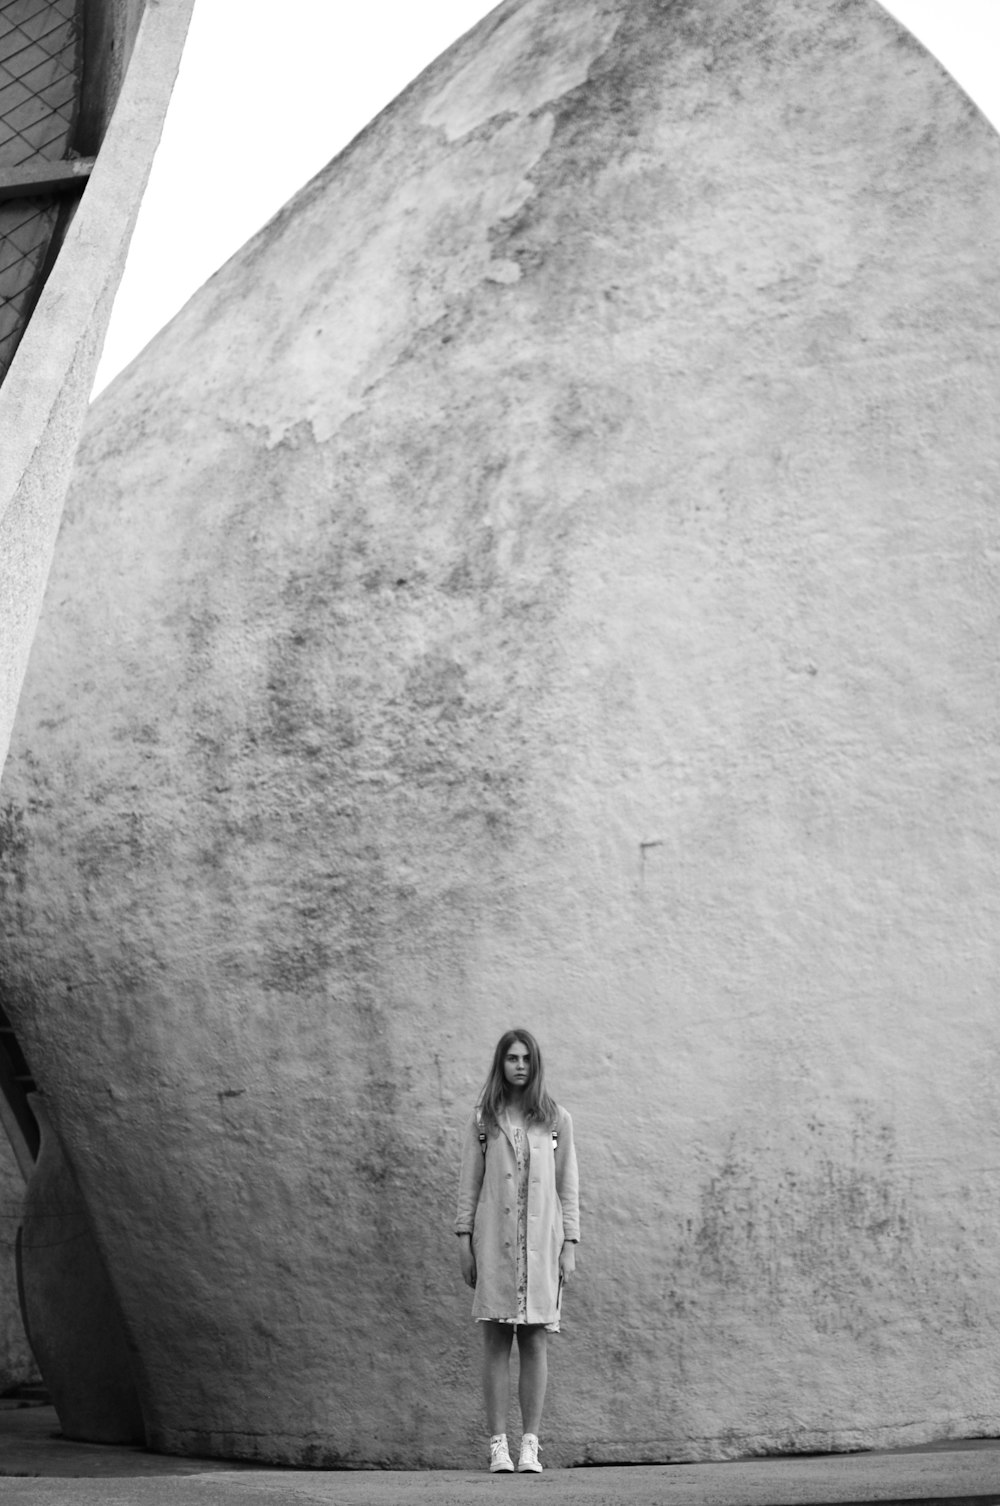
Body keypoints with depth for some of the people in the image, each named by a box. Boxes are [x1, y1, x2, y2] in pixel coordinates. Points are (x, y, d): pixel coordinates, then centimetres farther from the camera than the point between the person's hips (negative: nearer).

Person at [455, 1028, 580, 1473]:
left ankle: (530, 1445, 7)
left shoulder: (556, 1120, 8)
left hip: (541, 1241, 0)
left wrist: (569, 1245, 2)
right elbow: (468, 1182, 7)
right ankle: (498, 1445, 5)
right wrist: (464, 1239, 1)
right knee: (496, 1341, 0)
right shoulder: (482, 1121, 8)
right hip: (494, 1240, 0)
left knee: (535, 1342, 1)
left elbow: (568, 1186, 8)